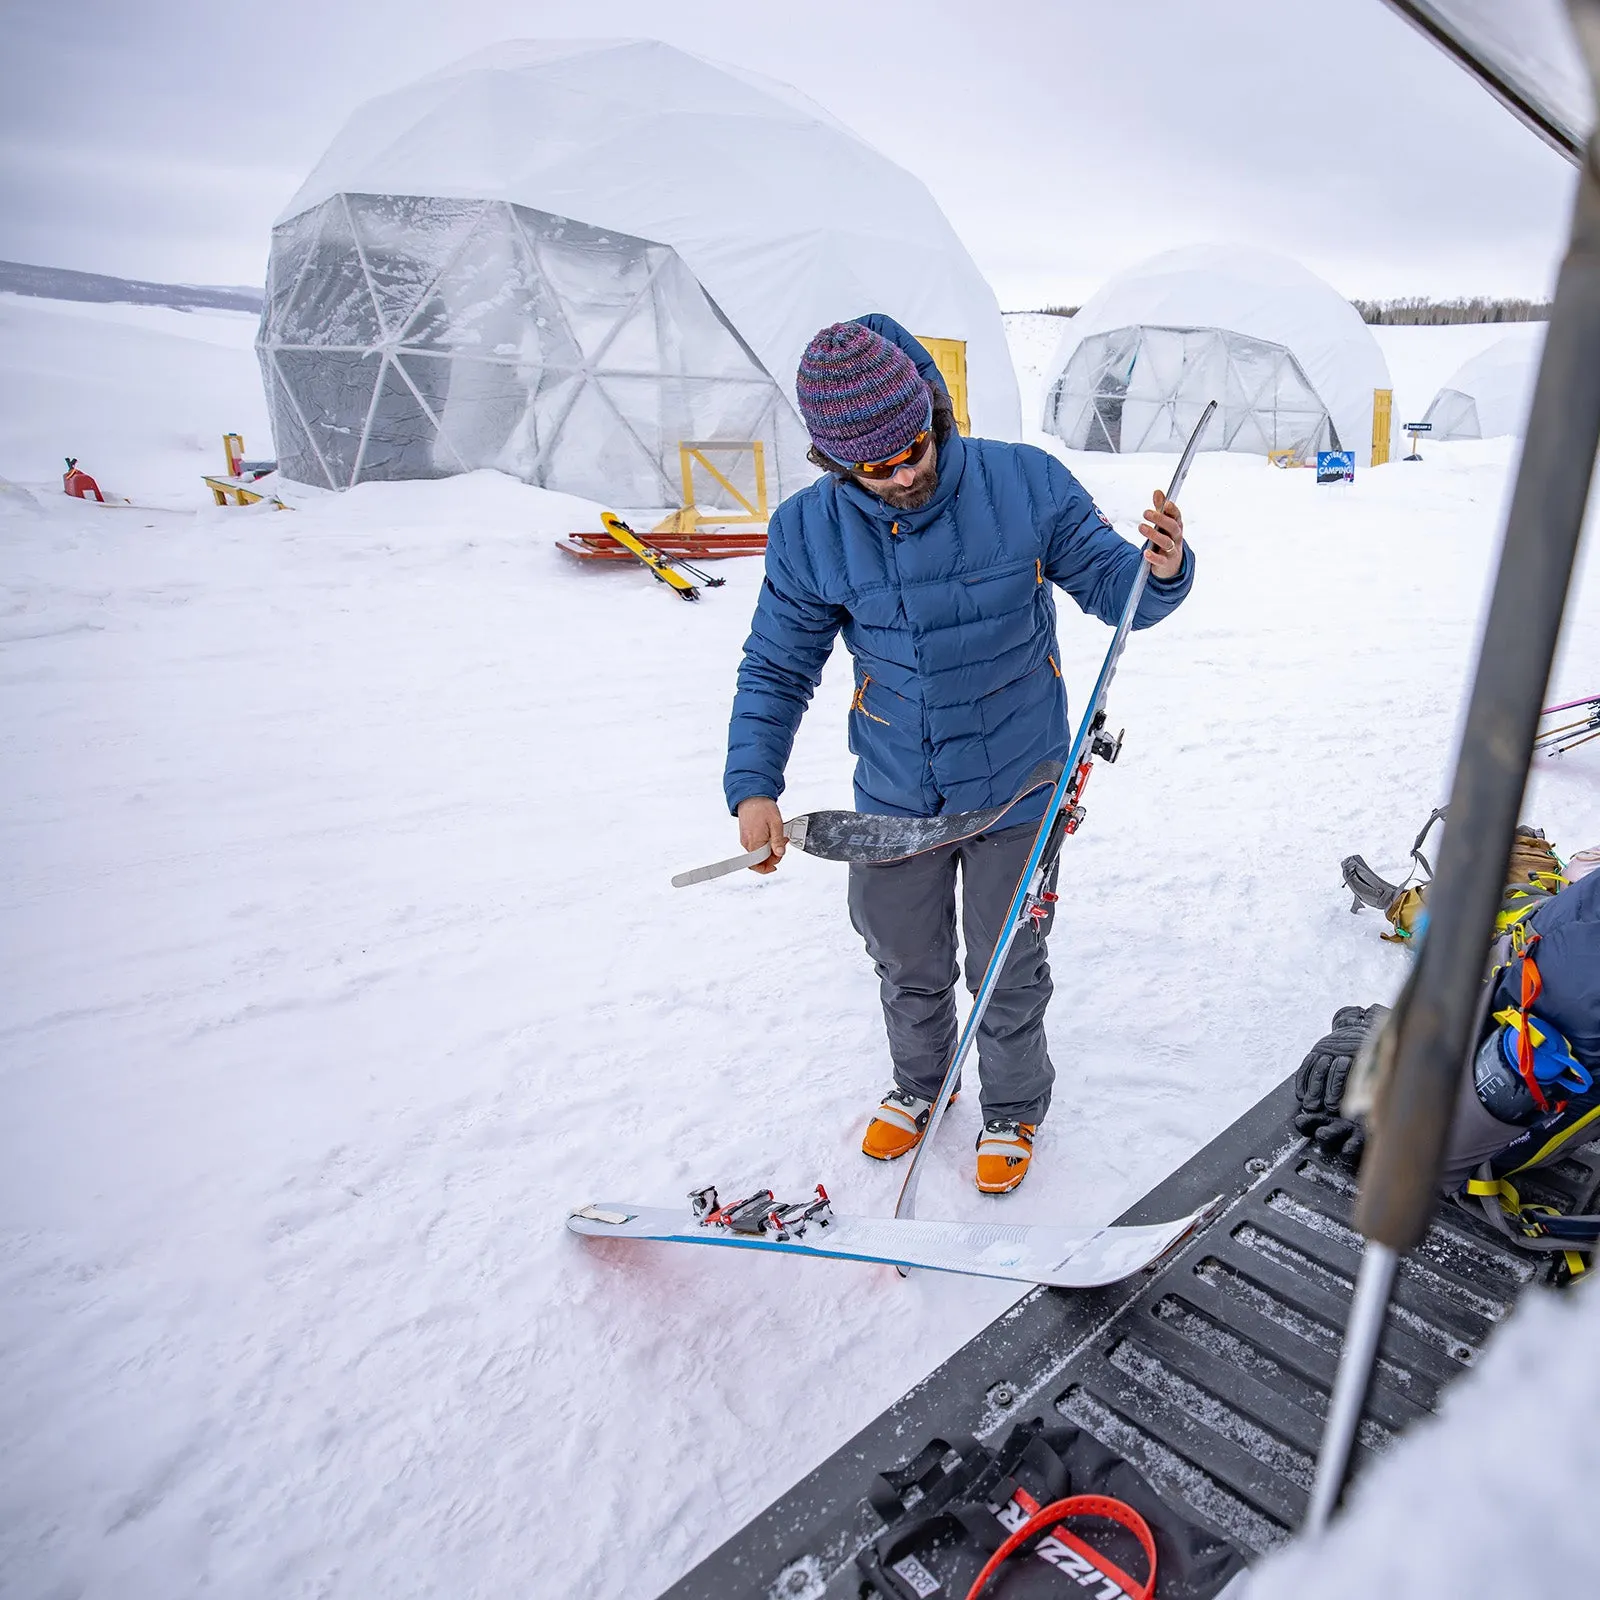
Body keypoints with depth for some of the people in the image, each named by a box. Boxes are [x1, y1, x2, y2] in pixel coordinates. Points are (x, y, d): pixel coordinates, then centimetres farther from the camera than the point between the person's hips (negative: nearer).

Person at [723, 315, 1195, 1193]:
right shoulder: (808, 532, -11)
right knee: (907, 963, 21)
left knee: (1007, 970, 15)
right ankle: (917, 1083, 50)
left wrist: (1160, 569, -30)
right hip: (893, 796, 2)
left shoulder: (1024, 483, -15)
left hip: (1014, 784, -2)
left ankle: (1013, 1108, 42)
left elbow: (1110, 587, -6)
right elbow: (775, 668, -2)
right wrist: (752, 784, -13)